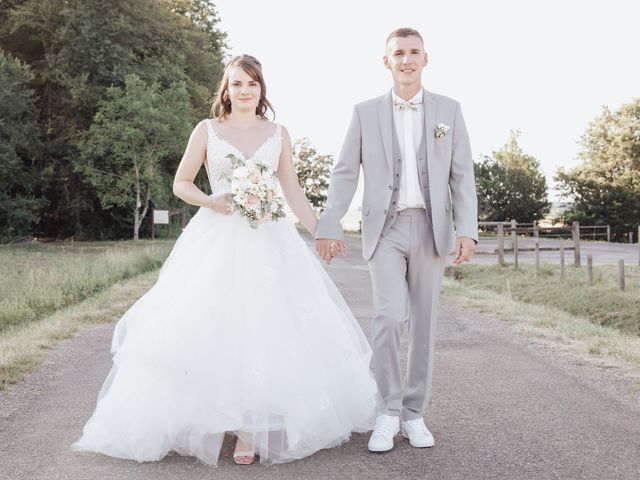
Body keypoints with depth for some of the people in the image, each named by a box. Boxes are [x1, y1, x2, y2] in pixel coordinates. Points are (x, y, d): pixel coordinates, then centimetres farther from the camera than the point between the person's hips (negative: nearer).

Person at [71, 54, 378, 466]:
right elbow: (181, 184, 8)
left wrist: (321, 233, 4)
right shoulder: (207, 130, 7)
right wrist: (211, 202, -11)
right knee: (215, 330, -6)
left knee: (266, 330, -5)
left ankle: (255, 427, 5)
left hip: (269, 242, 1)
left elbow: (293, 191, 12)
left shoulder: (278, 134, 11)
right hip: (217, 242, -1)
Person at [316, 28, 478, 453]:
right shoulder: (366, 112, 5)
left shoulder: (448, 110, 7)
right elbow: (345, 174, 3)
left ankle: (414, 414, 17)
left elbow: (462, 175, 3)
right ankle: (387, 411, 1)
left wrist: (467, 230, -8)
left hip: (431, 229, 2)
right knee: (390, 317, -15)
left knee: (424, 323, 5)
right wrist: (329, 226, -7)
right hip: (385, 230, -1)